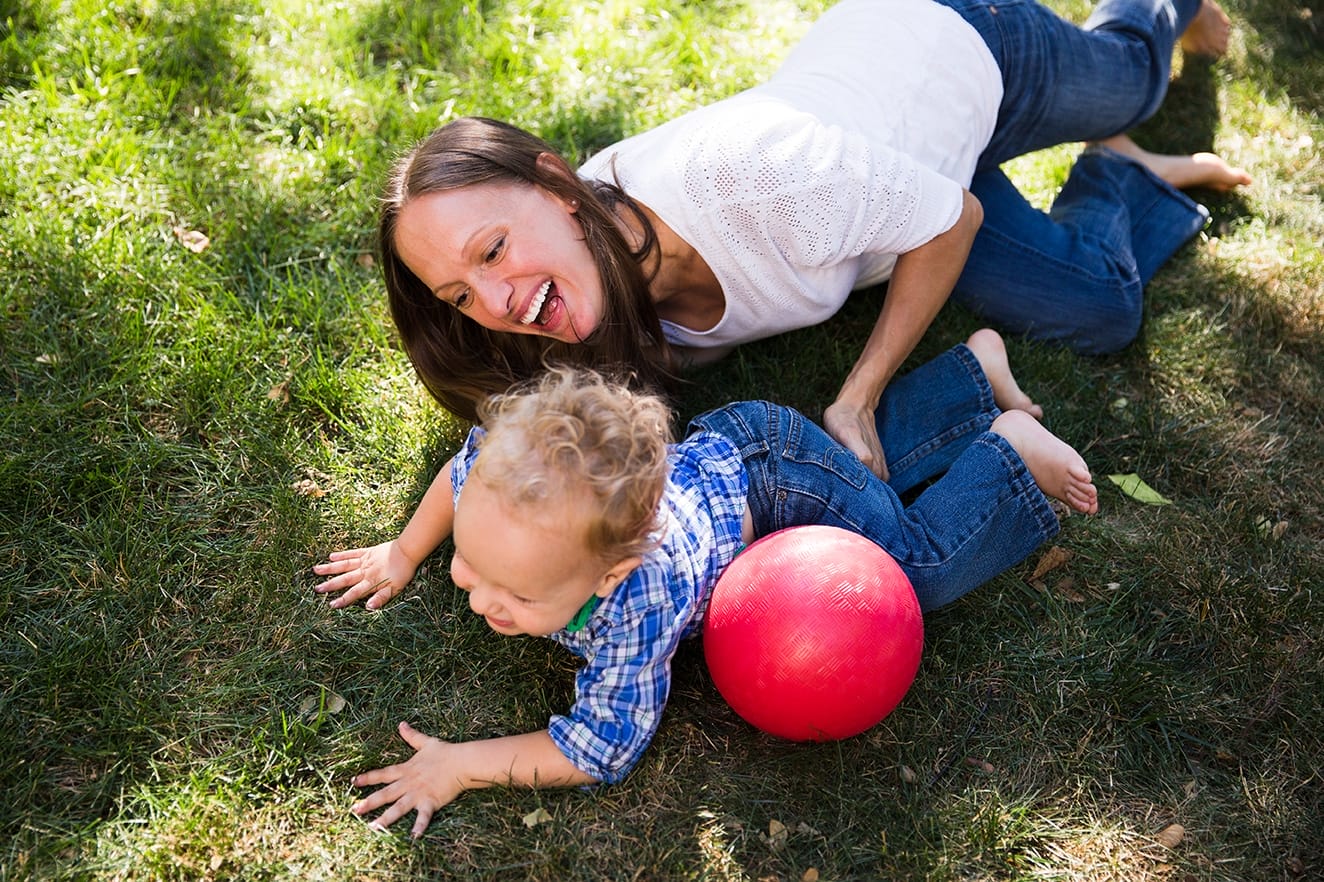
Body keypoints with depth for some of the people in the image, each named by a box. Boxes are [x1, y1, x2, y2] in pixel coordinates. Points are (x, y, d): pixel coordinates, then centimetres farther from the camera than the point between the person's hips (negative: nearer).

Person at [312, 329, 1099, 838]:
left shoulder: (641, 600, -47)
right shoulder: (498, 489, -30)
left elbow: (603, 749, -36)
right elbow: (461, 467, -5)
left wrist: (464, 765, -34)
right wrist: (405, 553, 1)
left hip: (781, 492, -6)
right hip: (719, 445, 6)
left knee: (921, 565, 8)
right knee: (869, 455, 28)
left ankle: (1008, 445, 22)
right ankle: (978, 365, 40)